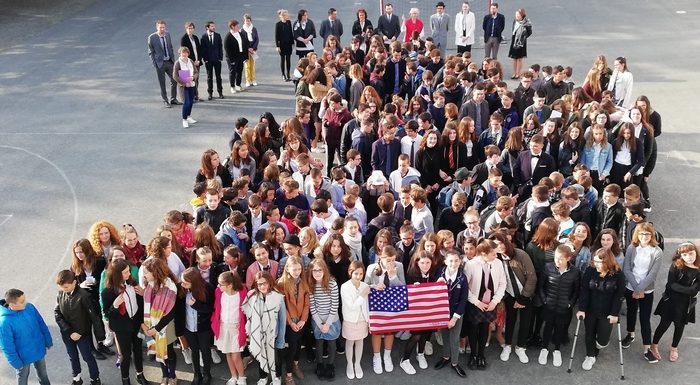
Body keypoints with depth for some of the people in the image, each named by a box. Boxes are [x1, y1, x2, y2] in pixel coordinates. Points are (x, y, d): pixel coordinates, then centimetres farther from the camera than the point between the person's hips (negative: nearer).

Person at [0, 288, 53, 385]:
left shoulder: (30, 307, -16)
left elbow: (42, 325, -1)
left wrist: (48, 342, 6)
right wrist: (16, 362, -13)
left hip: (39, 349, 4)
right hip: (23, 356, -4)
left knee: (43, 373, 27)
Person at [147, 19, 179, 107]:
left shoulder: (167, 34, 2)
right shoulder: (151, 37, -11)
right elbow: (150, 52, -6)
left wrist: (173, 59, 8)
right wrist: (154, 64, -11)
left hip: (169, 62, 5)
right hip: (160, 63, -4)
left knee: (174, 80, 8)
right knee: (162, 83, 4)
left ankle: (173, 99, 25)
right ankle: (166, 101, 16)